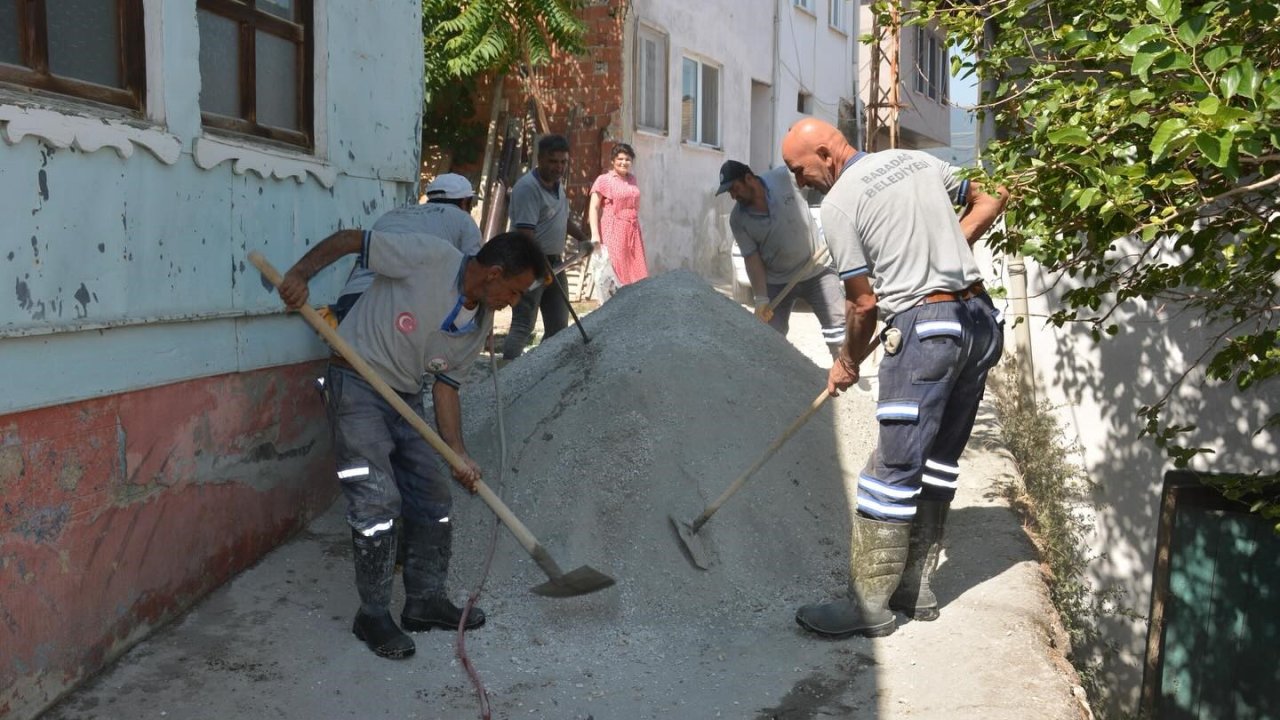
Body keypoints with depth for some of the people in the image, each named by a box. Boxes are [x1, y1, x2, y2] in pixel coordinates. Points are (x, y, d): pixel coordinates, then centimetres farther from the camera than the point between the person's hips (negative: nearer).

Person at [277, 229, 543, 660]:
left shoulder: (480, 322, 4)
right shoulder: (429, 257, -18)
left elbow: (446, 385, 6)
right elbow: (351, 239, -13)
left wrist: (459, 455, -2)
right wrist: (299, 274, -25)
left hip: (406, 398, 8)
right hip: (356, 385, -8)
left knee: (433, 495, 8)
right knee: (378, 501, -11)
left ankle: (425, 600, 22)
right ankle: (373, 615, 3)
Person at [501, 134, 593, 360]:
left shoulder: (557, 184, 12)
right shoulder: (527, 187, -18)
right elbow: (525, 233, -28)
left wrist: (583, 239, 34)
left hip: (554, 261, 9)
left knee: (558, 324, 12)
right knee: (523, 325, -14)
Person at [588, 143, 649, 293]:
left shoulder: (632, 179, 13)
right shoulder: (604, 180, -4)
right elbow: (593, 208, -8)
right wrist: (595, 233, -18)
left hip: (633, 231, 6)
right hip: (613, 232, -6)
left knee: (636, 274, 3)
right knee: (614, 274, -6)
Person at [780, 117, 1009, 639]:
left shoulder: (839, 203, -7)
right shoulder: (918, 160, 14)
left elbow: (863, 302, -4)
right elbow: (992, 199, 24)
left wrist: (847, 362, 11)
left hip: (924, 326, -8)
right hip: (981, 320, 8)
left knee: (894, 468, -4)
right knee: (940, 459, 13)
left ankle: (870, 605, 1)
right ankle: (915, 587, 22)